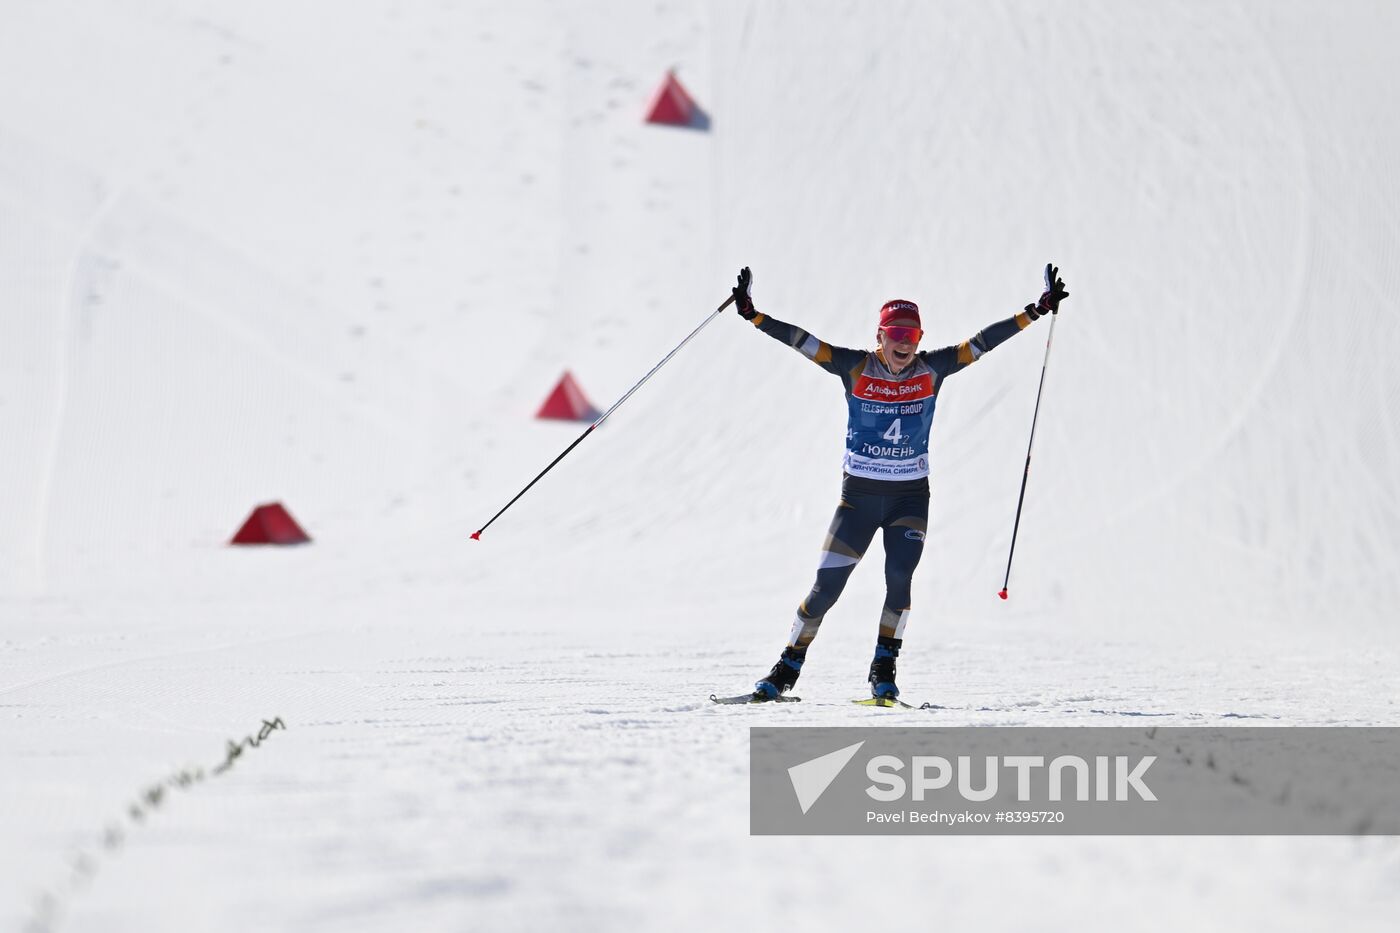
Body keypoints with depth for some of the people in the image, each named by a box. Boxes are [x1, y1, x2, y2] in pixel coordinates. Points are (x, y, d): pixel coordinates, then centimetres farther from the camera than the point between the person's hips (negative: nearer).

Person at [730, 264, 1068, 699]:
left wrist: (1036, 312, -9)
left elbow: (982, 342, -5)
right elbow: (800, 340, -12)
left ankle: (884, 669, -4)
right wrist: (754, 316, -20)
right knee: (825, 588, -2)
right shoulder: (855, 368, -7)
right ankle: (789, 666, 14)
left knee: (899, 578, -18)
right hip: (858, 495, -1)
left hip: (911, 498, 1)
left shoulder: (931, 370, -3)